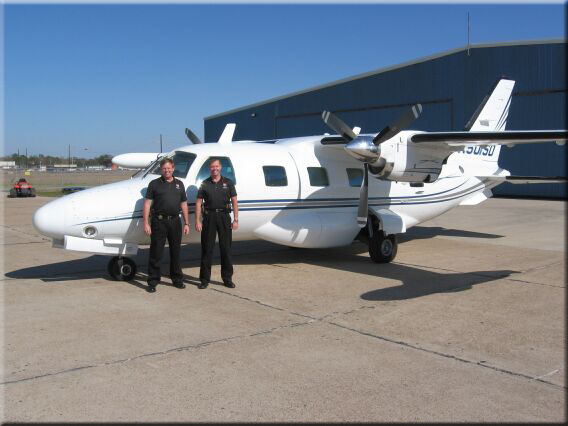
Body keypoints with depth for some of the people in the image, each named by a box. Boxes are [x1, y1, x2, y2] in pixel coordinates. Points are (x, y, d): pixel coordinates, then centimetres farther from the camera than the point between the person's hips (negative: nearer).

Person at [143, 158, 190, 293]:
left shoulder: (179, 184, 12)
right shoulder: (154, 184, 2)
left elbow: (183, 205, 14)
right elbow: (147, 204, -2)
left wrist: (186, 223, 9)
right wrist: (146, 223, -11)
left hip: (175, 221, 3)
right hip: (159, 221, -3)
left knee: (176, 252, 11)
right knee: (156, 253, 0)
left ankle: (177, 279, 23)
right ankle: (152, 282, 8)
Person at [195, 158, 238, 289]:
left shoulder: (228, 183, 7)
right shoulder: (205, 184, 6)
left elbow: (234, 202, 5)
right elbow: (198, 203, 4)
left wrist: (236, 220, -2)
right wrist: (197, 221, -5)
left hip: (224, 216, 0)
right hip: (209, 217, 0)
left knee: (226, 249, 4)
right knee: (207, 249, 2)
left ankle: (227, 278, 14)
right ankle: (204, 279, 9)